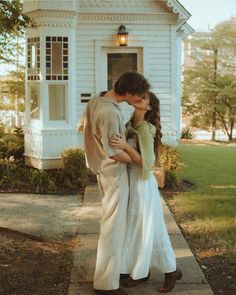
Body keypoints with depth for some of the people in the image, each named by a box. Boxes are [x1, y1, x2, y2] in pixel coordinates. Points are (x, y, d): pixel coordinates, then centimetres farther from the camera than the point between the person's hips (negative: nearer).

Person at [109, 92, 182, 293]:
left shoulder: (145, 129, -17)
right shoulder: (131, 125, 7)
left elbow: (146, 163, -23)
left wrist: (125, 146, -30)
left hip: (142, 184, -8)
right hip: (131, 181, 8)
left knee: (149, 230, 1)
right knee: (135, 229, 14)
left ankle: (171, 270, 16)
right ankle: (141, 271, 26)